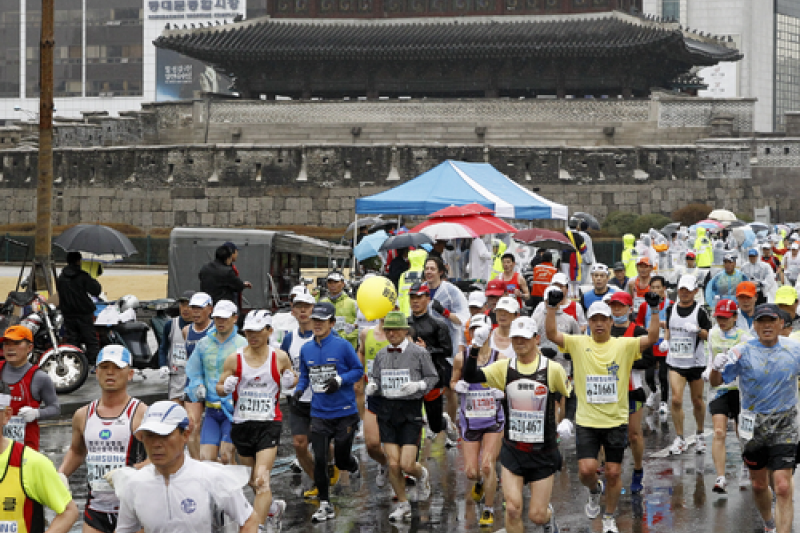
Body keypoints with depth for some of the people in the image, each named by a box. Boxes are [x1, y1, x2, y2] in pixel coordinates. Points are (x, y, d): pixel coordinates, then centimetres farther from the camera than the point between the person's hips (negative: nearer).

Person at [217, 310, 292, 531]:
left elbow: (293, 378, 15)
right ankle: (273, 507, 46)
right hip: (241, 424, 3)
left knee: (262, 481, -16)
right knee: (252, 481, 16)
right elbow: (219, 386, 7)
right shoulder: (234, 359, 0)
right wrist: (226, 388, -16)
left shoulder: (280, 357, -1)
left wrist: (289, 381, -8)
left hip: (269, 423, -3)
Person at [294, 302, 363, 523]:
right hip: (319, 414, 3)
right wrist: (299, 389, -3)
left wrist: (340, 381, -18)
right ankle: (325, 505, 6)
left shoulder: (342, 346, -8)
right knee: (319, 460, -3)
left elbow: (358, 370, -2)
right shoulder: (306, 349, 6)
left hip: (344, 413, -3)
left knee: (341, 459, 5)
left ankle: (353, 467, 43)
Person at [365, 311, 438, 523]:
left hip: (410, 411, -3)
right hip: (387, 410, 4)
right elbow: (374, 376, 20)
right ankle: (403, 504, 18)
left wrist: (418, 385, -16)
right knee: (393, 464, -1)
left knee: (407, 465, -9)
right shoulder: (381, 354, 8)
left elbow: (433, 377, 2)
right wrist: (371, 386, -3)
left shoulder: (419, 353, -4)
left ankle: (422, 475, 28)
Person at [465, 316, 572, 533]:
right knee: (513, 508, -8)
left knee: (537, 515, 2)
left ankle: (549, 515, 38)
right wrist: (475, 348, -25)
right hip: (512, 450, 2)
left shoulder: (552, 369, -7)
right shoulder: (504, 368, -2)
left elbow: (570, 395, 6)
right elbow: (470, 377, -13)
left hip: (543, 453, -2)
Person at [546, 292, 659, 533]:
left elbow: (651, 338, -12)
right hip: (586, 421, 0)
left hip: (616, 421, 0)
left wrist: (655, 311, -24)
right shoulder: (578, 344, 1)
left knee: (613, 473, 6)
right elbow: (551, 334, -10)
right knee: (586, 470, -11)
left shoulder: (624, 345, 0)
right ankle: (594, 490, 26)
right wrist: (552, 308, -24)